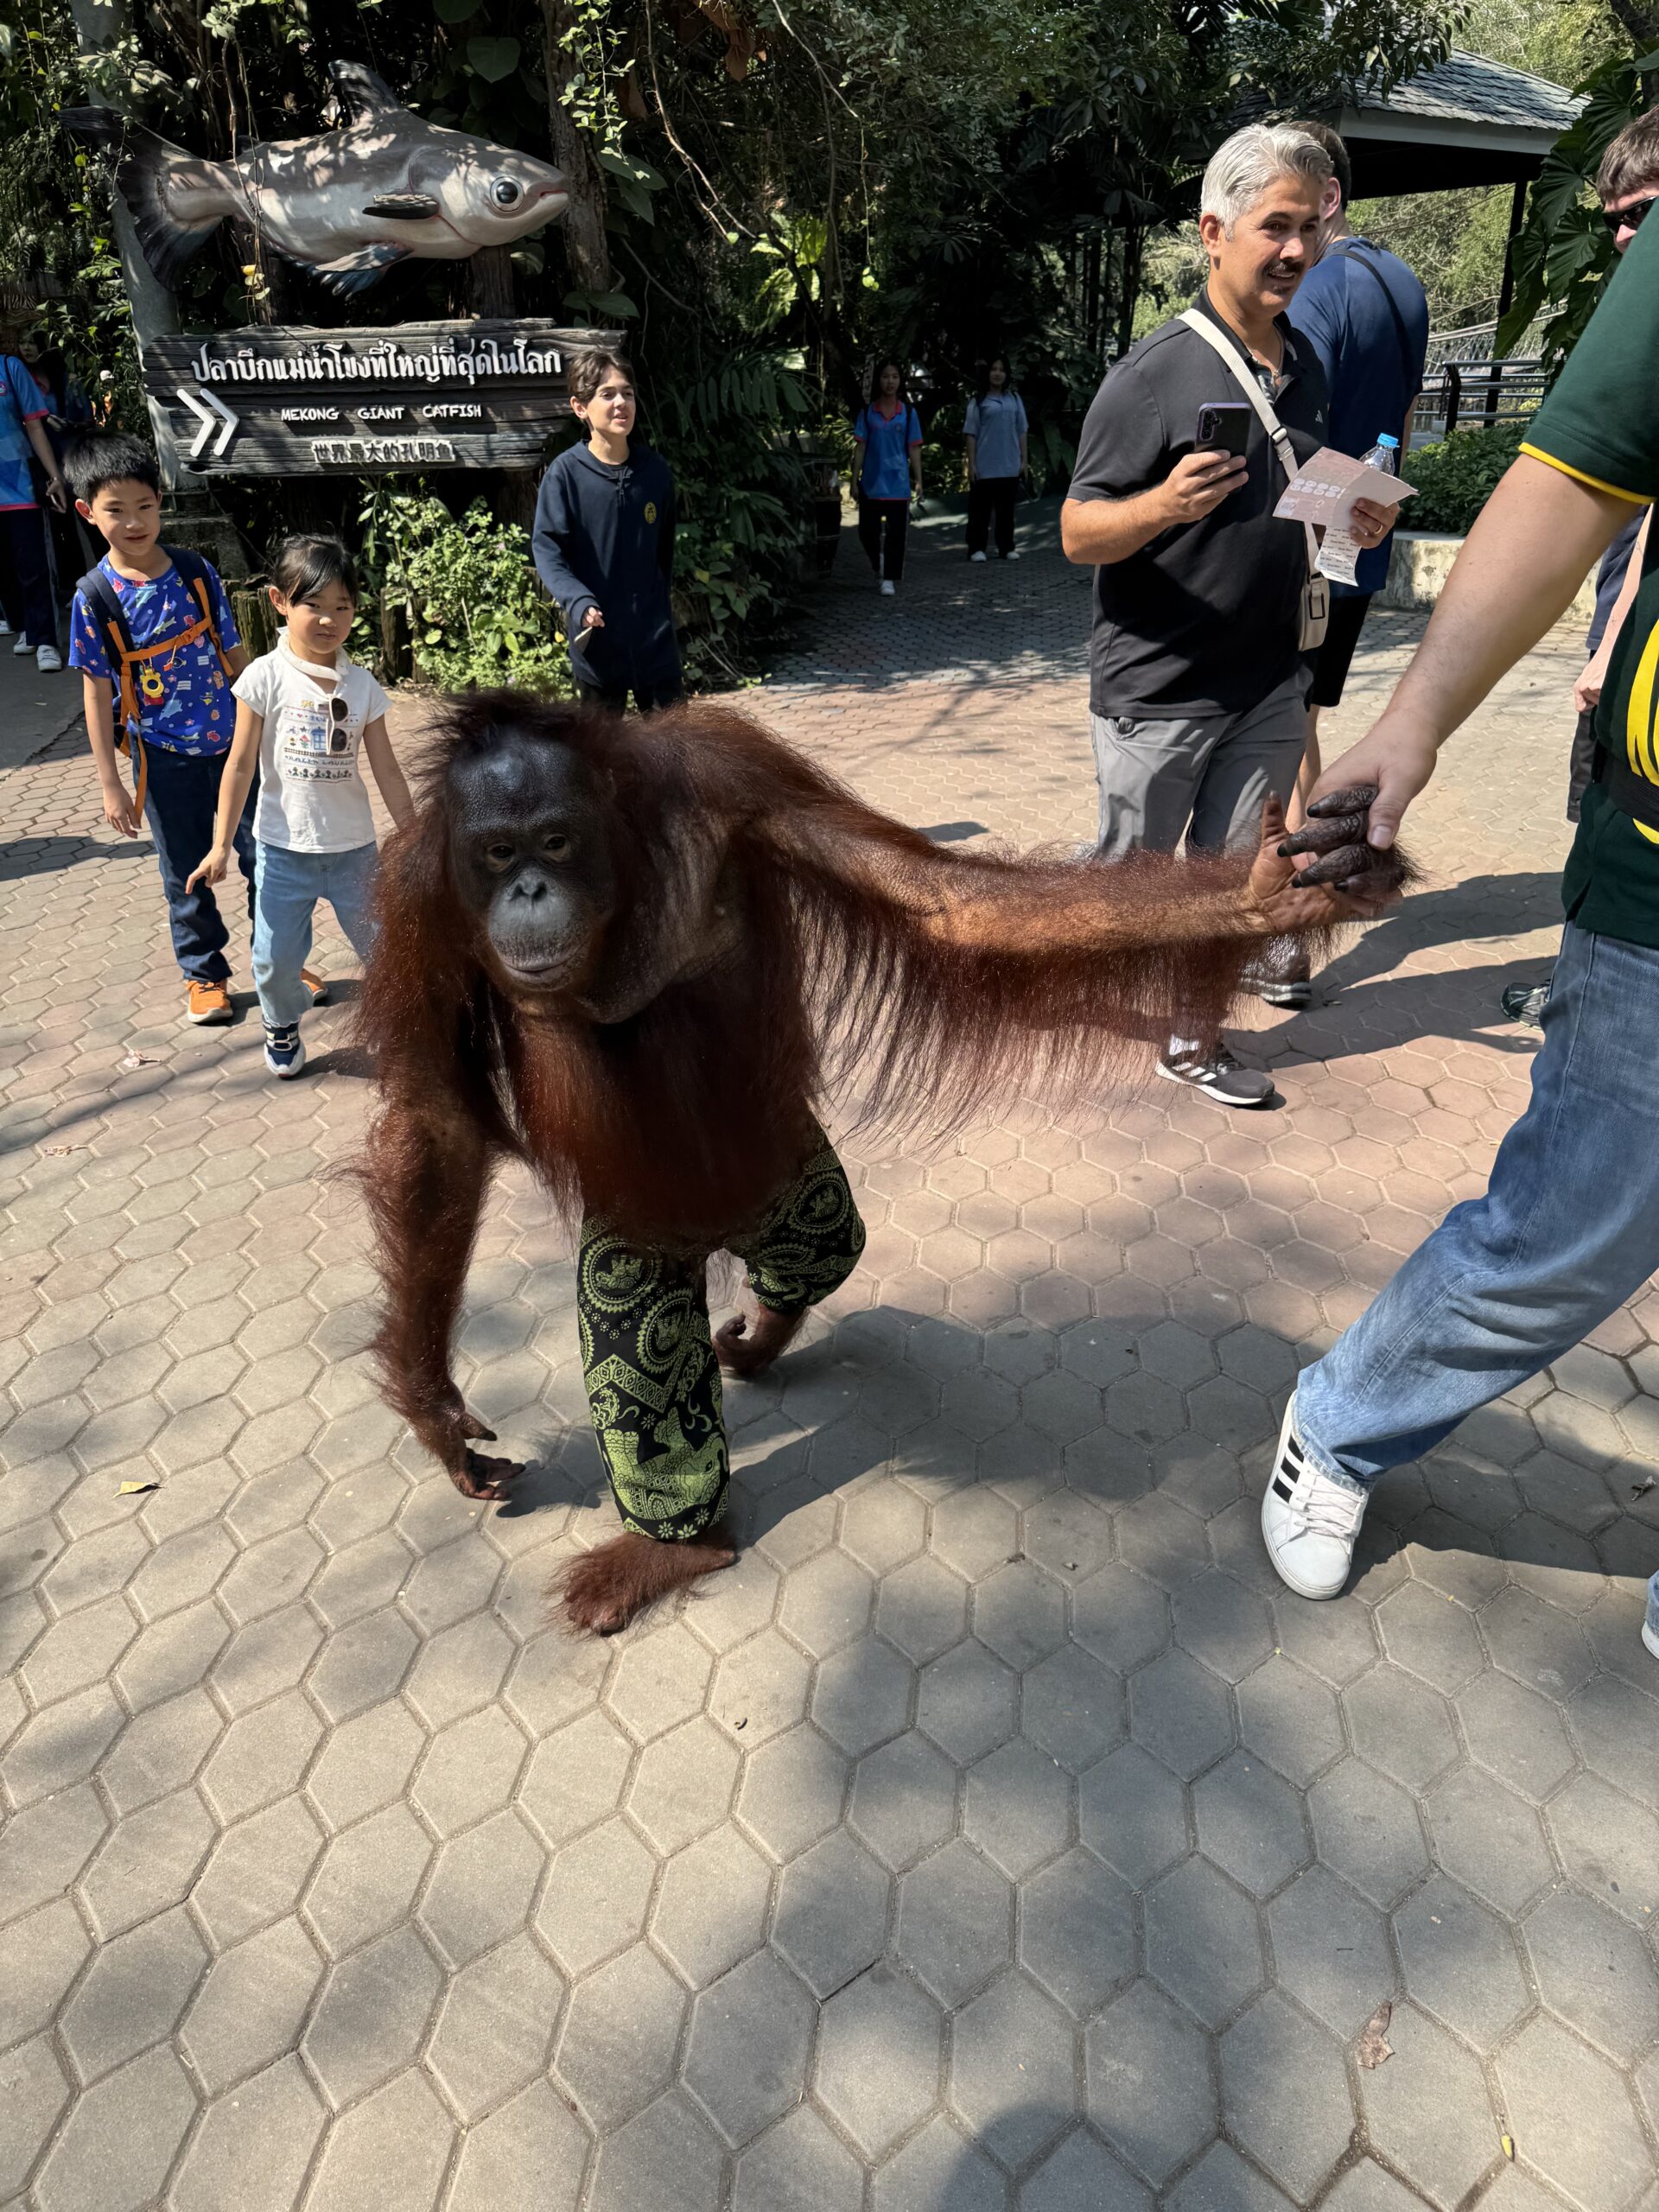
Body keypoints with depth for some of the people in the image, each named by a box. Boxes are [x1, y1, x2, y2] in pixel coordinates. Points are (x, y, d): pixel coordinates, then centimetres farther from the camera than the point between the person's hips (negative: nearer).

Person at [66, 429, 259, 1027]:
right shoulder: (95, 598, -9)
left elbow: (234, 656, 6)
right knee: (187, 876, 11)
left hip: (234, 744, 2)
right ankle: (204, 975, 29)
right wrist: (111, 786, -6)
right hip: (166, 760, -2)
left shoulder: (197, 573, -3)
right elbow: (97, 696, -5)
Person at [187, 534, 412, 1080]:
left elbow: (387, 772, 3)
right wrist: (221, 845, -6)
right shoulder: (266, 677, -8)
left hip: (353, 848, 1)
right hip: (282, 849, -1)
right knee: (276, 958, 7)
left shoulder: (362, 685, -2)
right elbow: (241, 765, -5)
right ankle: (282, 1027, 35)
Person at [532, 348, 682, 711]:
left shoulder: (656, 470, 1)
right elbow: (547, 549, -11)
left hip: (656, 635, 3)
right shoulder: (566, 473, -10)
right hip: (597, 637, -2)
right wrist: (577, 601, -26)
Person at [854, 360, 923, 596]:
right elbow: (860, 447, 3)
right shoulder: (867, 412, 3)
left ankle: (890, 579, 6)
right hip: (871, 483, 1)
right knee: (868, 532, 5)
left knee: (895, 534, -2)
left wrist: (918, 481, -1)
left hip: (898, 484, -1)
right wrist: (855, 479, -1)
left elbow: (914, 449, 4)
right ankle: (881, 569, 30)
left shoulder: (908, 413, 4)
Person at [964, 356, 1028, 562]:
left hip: (1010, 467, 3)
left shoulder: (1015, 399, 11)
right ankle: (976, 549, 5)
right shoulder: (978, 401, 1)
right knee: (980, 509, -1)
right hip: (985, 466, -3)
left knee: (1006, 509, 8)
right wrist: (971, 464, -9)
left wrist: (1023, 460, 7)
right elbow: (970, 434, -2)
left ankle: (1006, 548, 14)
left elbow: (1022, 432, 13)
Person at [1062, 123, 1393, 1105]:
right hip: (1160, 687, -6)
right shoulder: (1155, 374, -11)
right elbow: (1078, 533, -13)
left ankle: (1194, 1038, 27)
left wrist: (1354, 519, 3)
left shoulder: (1306, 363, 12)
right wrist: (1166, 505, -32)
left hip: (1271, 682, 6)